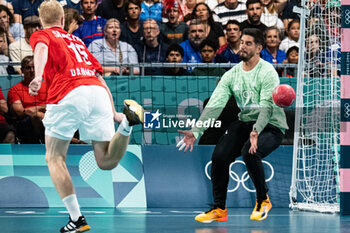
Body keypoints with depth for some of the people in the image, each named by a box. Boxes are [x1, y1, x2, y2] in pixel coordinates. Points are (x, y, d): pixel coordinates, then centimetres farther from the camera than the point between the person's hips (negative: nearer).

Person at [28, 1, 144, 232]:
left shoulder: (40, 35, 18)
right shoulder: (77, 40, 34)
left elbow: (41, 49, -8)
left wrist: (38, 76, -26)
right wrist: (113, 113, 30)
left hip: (68, 94, -5)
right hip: (98, 92, 5)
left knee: (55, 158, 9)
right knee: (107, 161, 7)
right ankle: (127, 121, -18)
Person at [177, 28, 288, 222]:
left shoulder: (267, 72, -14)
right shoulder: (231, 75, 3)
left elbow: (267, 107, -26)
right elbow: (215, 105, -6)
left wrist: (256, 131, -44)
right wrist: (196, 131, -19)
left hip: (271, 126, -5)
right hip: (245, 123, 5)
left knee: (249, 152, -33)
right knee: (219, 156, -17)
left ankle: (263, 200, -7)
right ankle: (219, 209, 0)